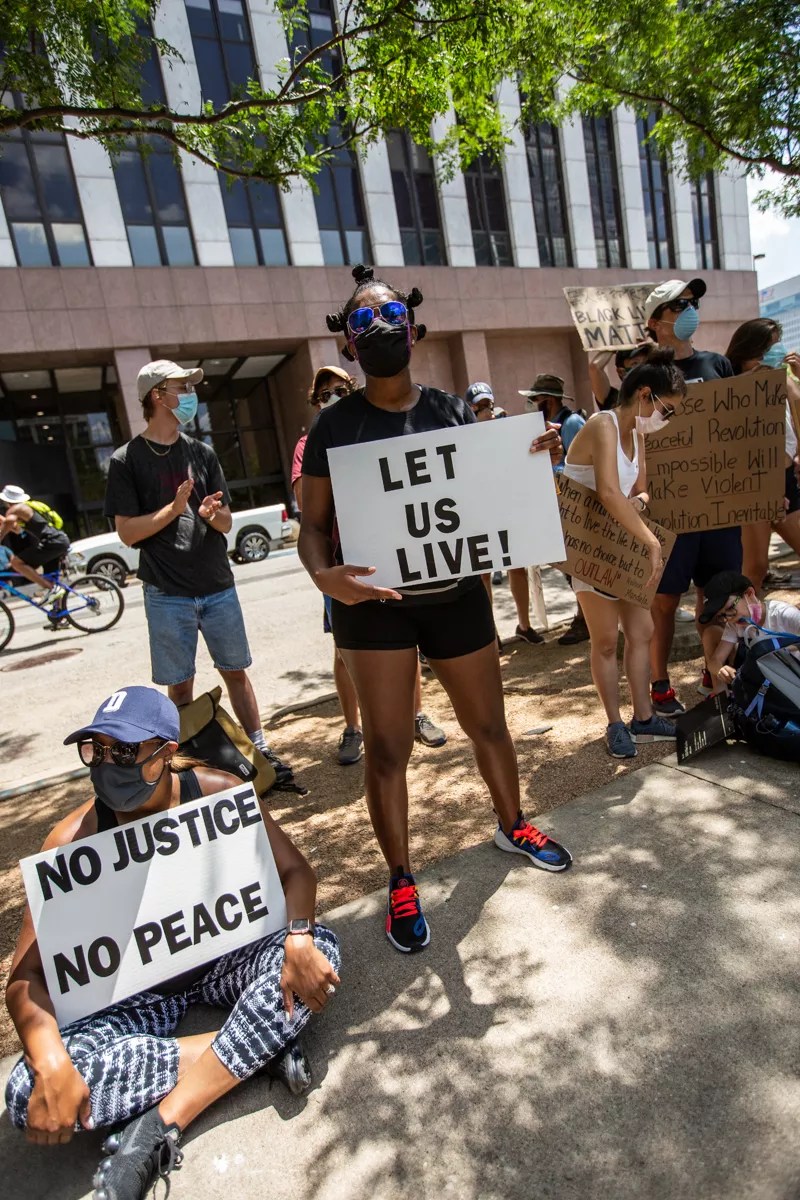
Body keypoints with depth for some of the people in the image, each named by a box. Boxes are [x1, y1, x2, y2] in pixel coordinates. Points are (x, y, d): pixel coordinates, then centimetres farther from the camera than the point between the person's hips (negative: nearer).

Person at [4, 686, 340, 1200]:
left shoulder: (217, 793, -16)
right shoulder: (75, 839, -17)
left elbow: (295, 871, -11)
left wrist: (298, 940, -32)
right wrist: (51, 1067, -33)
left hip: (225, 958, 1)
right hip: (137, 992, 0)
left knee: (321, 949, -27)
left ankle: (160, 1127, -23)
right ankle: (258, 1046, -21)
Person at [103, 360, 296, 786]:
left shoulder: (202, 453, 9)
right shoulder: (127, 460, -2)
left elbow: (226, 523, 7)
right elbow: (128, 532, -7)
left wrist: (210, 513, -15)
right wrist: (175, 508, -18)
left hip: (218, 587, 3)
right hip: (168, 595, -3)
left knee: (235, 671, 9)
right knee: (180, 685, 6)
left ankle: (260, 750, 19)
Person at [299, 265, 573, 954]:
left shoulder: (453, 411, 6)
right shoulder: (336, 425, -2)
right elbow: (314, 524, -4)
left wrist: (531, 458, -8)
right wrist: (324, 576, -25)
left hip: (456, 593, 3)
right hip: (375, 602, -3)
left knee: (488, 722, 16)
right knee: (388, 745, 3)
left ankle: (511, 826, 43)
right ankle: (401, 881, 23)